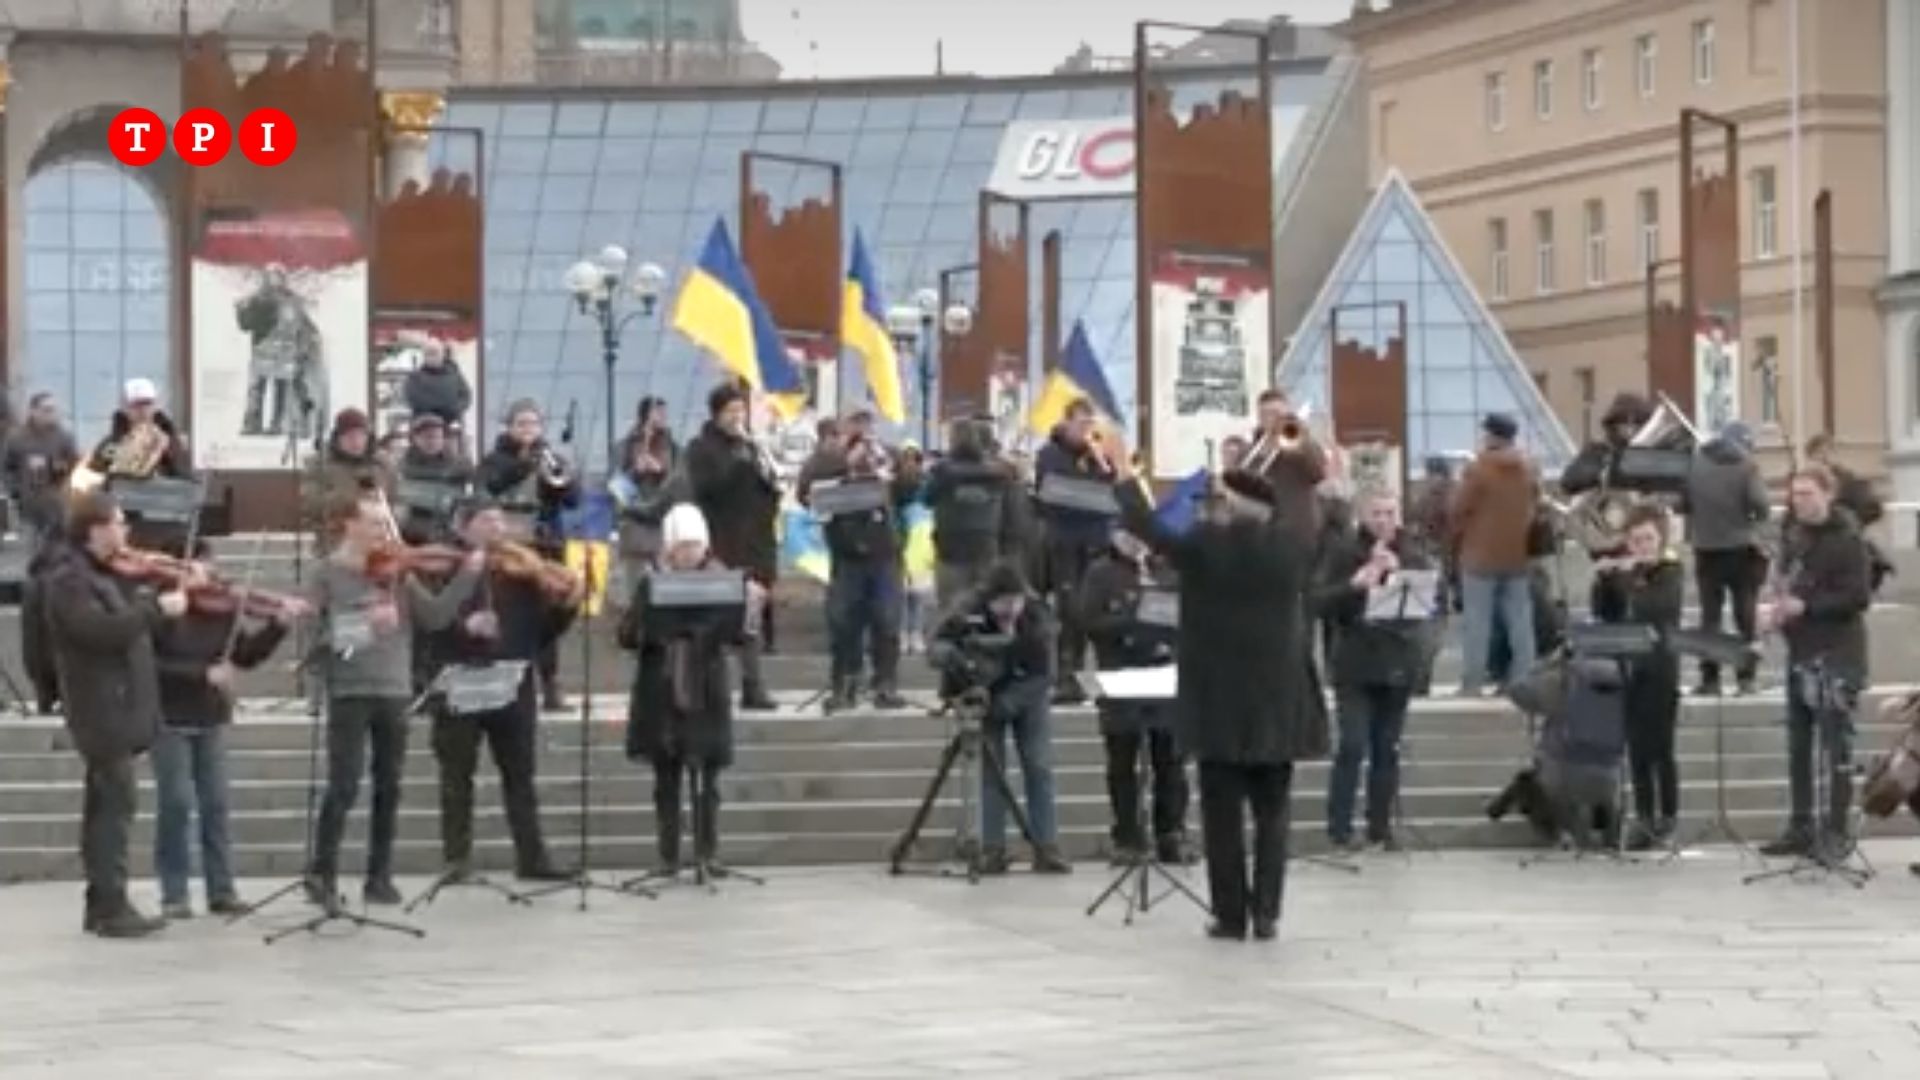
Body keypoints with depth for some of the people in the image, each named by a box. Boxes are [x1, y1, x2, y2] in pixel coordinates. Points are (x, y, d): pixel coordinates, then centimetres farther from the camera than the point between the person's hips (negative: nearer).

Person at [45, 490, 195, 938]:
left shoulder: (108, 578, 16)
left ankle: (101, 906, 17)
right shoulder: (69, 582, -13)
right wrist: (157, 608, -23)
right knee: (117, 803, -12)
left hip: (117, 711, 10)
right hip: (103, 711, -10)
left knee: (105, 806, 12)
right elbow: (101, 630, -27)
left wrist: (175, 591, 10)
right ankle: (112, 907, -14)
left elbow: (128, 621, 23)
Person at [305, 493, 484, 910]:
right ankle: (322, 876, 2)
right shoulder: (330, 574, -3)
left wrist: (468, 575, -4)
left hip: (393, 690, 5)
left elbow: (435, 616, 4)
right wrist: (365, 623, -22)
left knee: (388, 788, 8)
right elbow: (317, 631, -12)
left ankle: (380, 877, 16)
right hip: (350, 691, -5)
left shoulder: (397, 573, 9)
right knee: (344, 788, -7)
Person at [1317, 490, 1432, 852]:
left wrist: (1400, 572, -20)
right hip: (1355, 663, -3)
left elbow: (1433, 595, -6)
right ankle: (1339, 828, -3)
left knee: (1387, 748, 6)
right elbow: (1322, 603, -8)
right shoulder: (1343, 552, -2)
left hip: (1399, 662, 3)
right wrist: (1356, 584, -24)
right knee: (1353, 746, -9)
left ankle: (1381, 826, 13)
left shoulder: (1414, 550, 5)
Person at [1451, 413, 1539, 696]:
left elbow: (1458, 510, -8)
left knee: (1477, 622, -3)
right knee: (1520, 621, 7)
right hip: (1517, 555, 5)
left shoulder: (1478, 469, -13)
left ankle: (1471, 684, -4)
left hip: (1481, 555, -5)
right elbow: (1534, 504, 14)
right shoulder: (1528, 469, 6)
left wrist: (1459, 537, 9)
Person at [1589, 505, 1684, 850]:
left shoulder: (1671, 570, -6)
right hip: (1628, 667, 5)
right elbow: (1602, 613, 8)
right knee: (1636, 748, 7)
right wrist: (1601, 580, -7)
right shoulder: (1621, 568, 10)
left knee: (1660, 748, -5)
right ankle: (1643, 818, 14)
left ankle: (1667, 821, 3)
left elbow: (1660, 605, -23)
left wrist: (1634, 574, -24)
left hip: (1660, 669, -5)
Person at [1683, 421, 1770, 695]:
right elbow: (1760, 504, -16)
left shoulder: (1695, 464, 1)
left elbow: (1681, 502, 2)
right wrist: (1759, 518, 5)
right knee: (1746, 615, 5)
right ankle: (1746, 676, 2)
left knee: (1710, 614, 8)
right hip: (1741, 549, -2)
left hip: (1706, 549, 2)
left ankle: (1710, 678, 6)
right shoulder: (1747, 467, -9)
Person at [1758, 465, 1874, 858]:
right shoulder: (1795, 535, 10)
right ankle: (1800, 829, 16)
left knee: (1837, 746, -3)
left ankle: (1837, 832, 1)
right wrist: (1778, 611, -1)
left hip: (1836, 656, -7)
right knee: (1798, 747, 9)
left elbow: (1859, 598, -17)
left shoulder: (1847, 539, -10)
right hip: (1800, 652, 7)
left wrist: (1805, 607, -21)